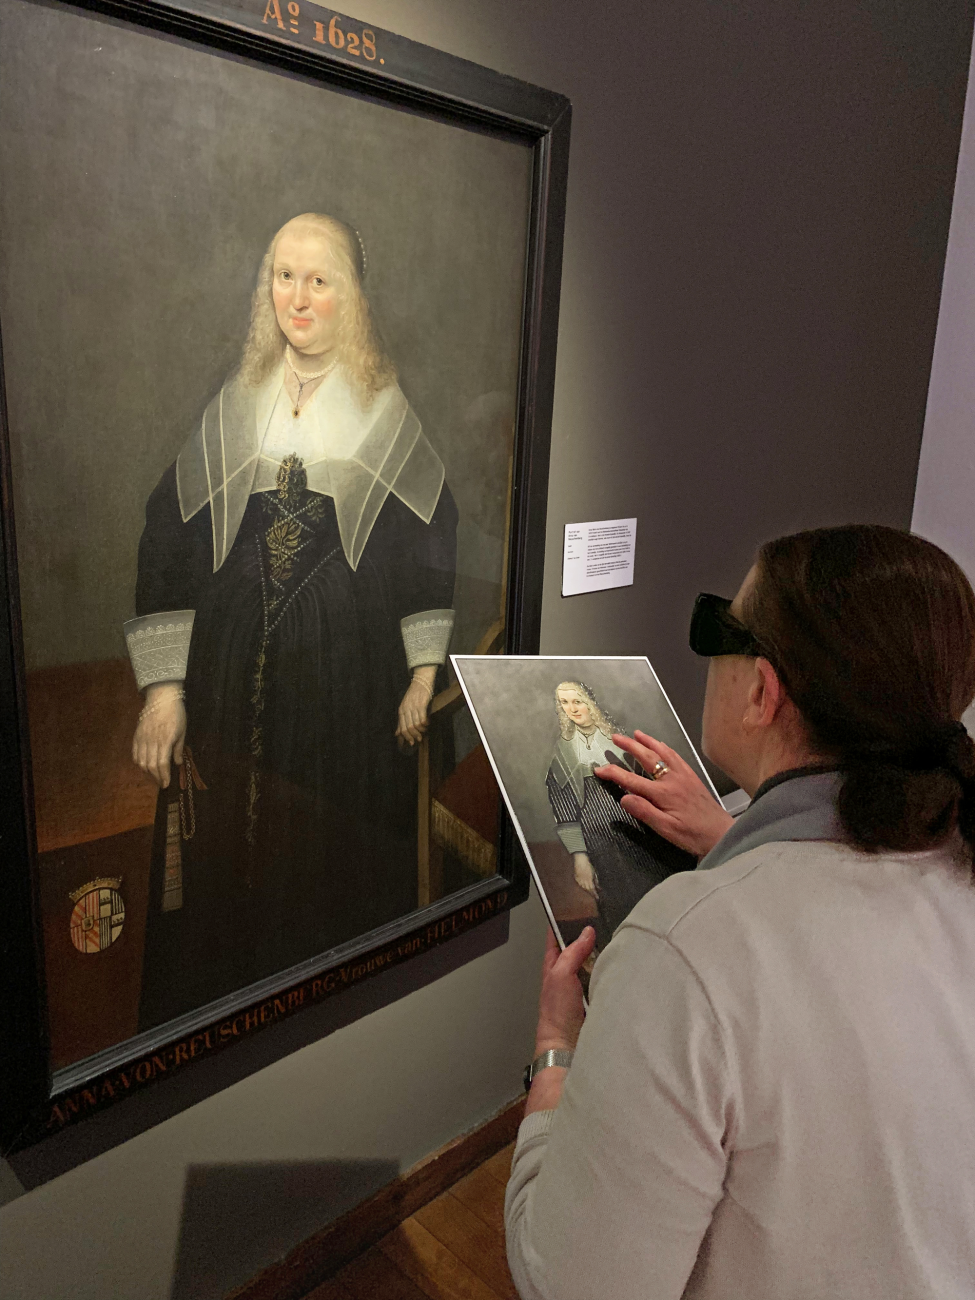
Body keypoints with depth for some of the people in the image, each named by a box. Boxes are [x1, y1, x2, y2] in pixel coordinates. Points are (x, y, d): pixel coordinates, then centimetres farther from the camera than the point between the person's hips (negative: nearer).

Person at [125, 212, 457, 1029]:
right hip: (233, 673, 2)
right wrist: (164, 687, -3)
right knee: (227, 862, 8)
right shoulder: (235, 407, 9)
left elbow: (433, 541, 1)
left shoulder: (386, 413, 4)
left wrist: (424, 676, -6)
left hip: (349, 673, -2)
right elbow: (171, 539, 5)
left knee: (340, 869, 5)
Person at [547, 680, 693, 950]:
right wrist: (579, 858, -9)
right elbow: (565, 813, -1)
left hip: (646, 836, 2)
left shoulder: (617, 735, 9)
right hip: (604, 844, -2)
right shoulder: (561, 751, 3)